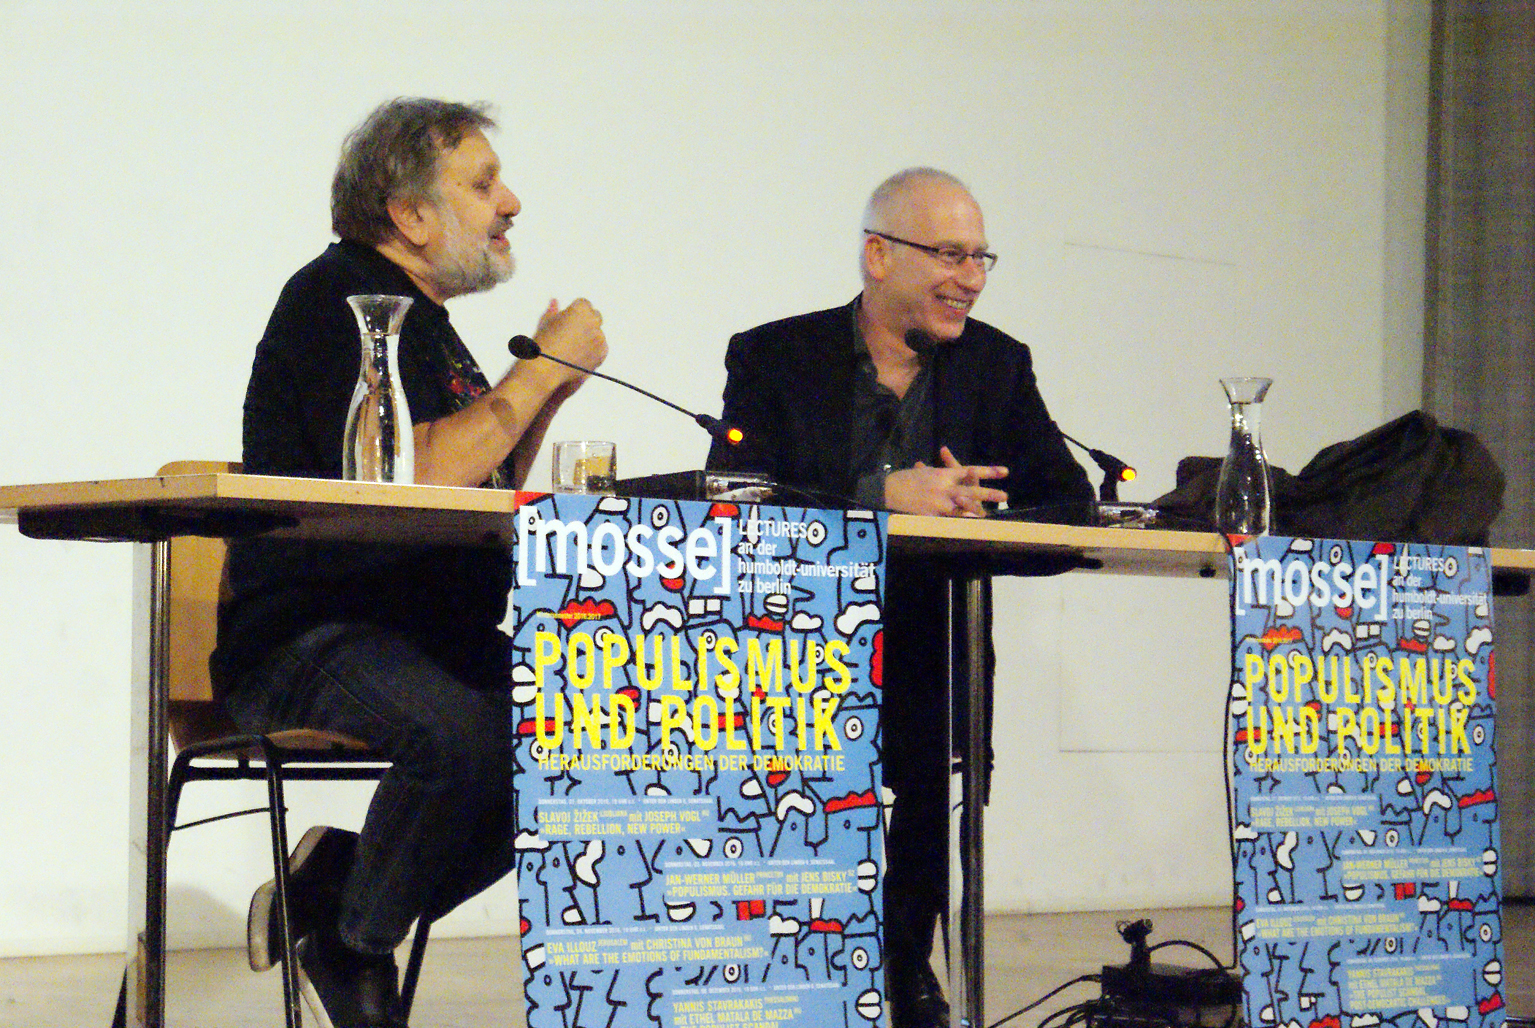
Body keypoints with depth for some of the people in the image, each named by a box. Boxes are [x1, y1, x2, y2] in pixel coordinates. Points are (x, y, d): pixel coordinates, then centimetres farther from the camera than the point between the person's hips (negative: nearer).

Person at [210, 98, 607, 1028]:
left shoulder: (421, 320, 22)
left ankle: (336, 882, 1)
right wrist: (542, 368, -10)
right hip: (305, 638, -9)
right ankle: (350, 944, -8)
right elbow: (413, 479, -21)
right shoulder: (336, 301, -7)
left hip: (425, 633, 9)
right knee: (470, 734, -36)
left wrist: (548, 394, 10)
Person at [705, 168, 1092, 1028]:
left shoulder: (997, 364, 12)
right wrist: (879, 498, -23)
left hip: (928, 650, 2)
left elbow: (1073, 503, 3)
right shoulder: (774, 359, 3)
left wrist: (977, 518, -19)